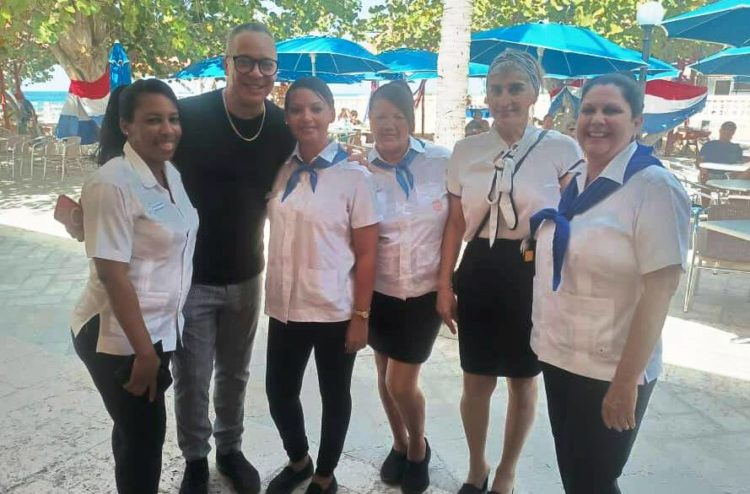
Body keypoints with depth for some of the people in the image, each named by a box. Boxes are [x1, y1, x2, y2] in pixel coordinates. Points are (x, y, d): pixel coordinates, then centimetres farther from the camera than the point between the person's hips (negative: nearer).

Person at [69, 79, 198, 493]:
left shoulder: (170, 172, 4)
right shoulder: (112, 183, -21)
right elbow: (112, 274, -22)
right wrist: (143, 351, -20)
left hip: (160, 328, 7)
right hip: (118, 336, -7)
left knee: (139, 429, 23)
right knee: (143, 435, 9)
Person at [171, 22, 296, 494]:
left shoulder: (284, 127, -6)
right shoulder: (188, 115, -18)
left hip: (246, 274, 3)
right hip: (189, 274, -3)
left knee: (235, 373, 19)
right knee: (192, 379, 9)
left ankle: (230, 448, 42)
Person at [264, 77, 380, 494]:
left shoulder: (355, 176, -10)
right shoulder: (281, 171, 2)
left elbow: (367, 254, -9)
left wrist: (361, 315, -10)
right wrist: (274, 296, 8)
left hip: (333, 311, -4)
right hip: (284, 307, 4)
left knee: (334, 396, 14)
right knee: (279, 393, 15)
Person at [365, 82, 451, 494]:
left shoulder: (442, 162, -10)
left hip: (426, 290, -2)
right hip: (379, 290, 2)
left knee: (401, 383, 2)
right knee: (385, 376, 16)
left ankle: (419, 447, 34)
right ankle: (399, 444, 44)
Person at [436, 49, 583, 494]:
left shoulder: (562, 150, -5)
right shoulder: (466, 151, 3)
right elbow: (455, 223, 6)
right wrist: (445, 283, 5)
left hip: (534, 276, -2)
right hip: (478, 273, 2)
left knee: (523, 383, 14)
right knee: (477, 381, 11)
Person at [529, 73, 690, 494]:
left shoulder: (654, 186, -16)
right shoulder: (575, 184, 5)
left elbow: (659, 291, -19)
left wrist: (626, 382, -19)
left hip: (610, 369, -6)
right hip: (560, 356, 7)